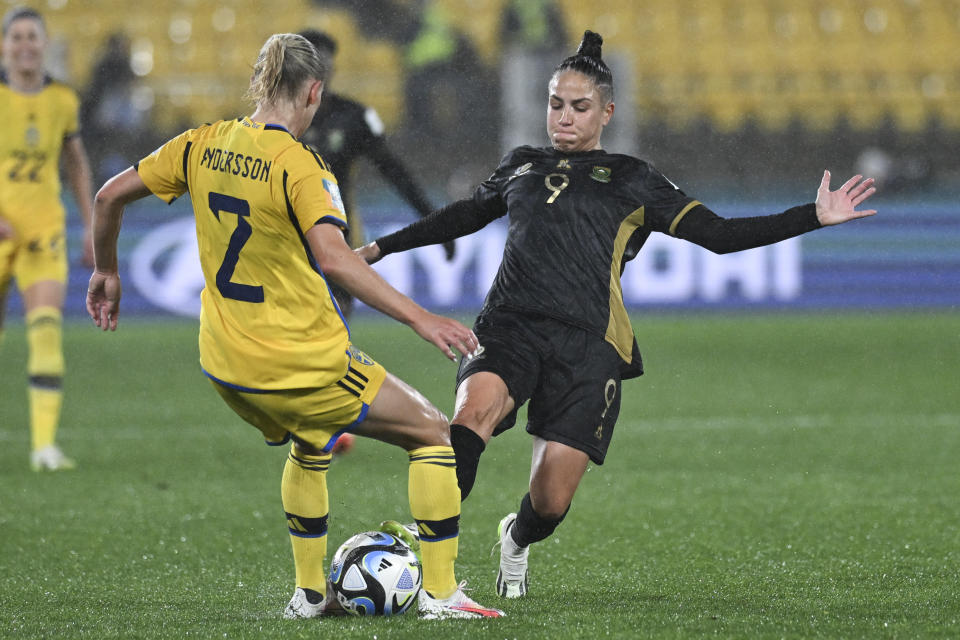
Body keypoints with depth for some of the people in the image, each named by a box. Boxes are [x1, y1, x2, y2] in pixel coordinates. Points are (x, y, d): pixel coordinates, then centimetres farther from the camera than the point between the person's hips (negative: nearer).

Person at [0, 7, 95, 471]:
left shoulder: (62, 100, 3)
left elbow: (76, 163, 18)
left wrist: (90, 227, 14)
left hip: (44, 230, 1)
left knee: (47, 328, -16)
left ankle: (45, 445, -19)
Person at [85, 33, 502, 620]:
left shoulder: (205, 145, 2)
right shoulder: (297, 164, -17)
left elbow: (110, 196, 7)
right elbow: (335, 258, -31)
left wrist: (106, 271, 24)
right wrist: (421, 319, -32)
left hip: (225, 363, 7)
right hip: (304, 363, -7)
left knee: (311, 447, 35)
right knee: (435, 435, 6)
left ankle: (311, 593, 32)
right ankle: (440, 594, 1)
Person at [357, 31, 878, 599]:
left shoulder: (631, 181, 13)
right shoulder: (521, 167, 22)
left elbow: (718, 234, 9)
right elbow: (465, 216, 40)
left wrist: (815, 217, 0)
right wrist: (382, 247, 47)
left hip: (587, 345, -1)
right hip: (509, 329, 1)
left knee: (551, 502, -5)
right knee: (474, 410, -33)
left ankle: (517, 542, 33)